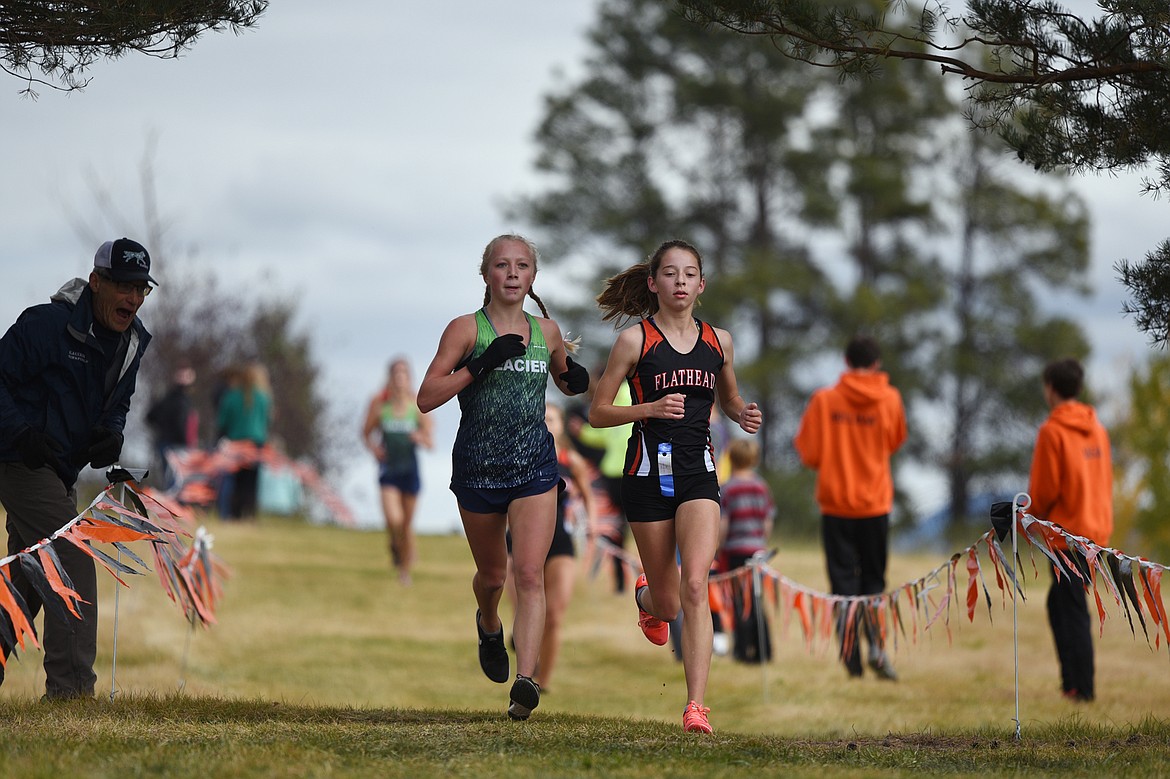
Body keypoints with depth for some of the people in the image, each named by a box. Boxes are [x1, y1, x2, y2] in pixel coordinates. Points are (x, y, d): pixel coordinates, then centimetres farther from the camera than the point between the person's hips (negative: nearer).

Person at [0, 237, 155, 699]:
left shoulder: (132, 341, 6)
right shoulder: (48, 324, -20)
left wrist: (110, 433, 0)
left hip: (61, 472, 9)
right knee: (74, 567, -16)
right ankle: (71, 689, -17)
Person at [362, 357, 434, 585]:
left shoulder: (418, 406, -3)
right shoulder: (379, 404, -3)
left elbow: (430, 443, 0)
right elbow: (366, 432, 11)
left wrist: (421, 439, -21)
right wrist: (373, 447, -8)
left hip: (410, 469, 1)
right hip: (388, 468, -1)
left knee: (407, 524, 8)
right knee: (394, 520, -19)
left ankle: (405, 570, 27)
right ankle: (395, 546, 16)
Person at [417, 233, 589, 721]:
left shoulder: (546, 330, 7)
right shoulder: (466, 329, -4)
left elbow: (566, 383, 26)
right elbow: (426, 398, -11)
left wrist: (574, 378, 3)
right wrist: (482, 364, -21)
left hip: (534, 466, 1)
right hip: (477, 469, -1)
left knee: (530, 574, -15)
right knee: (492, 575, 16)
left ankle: (525, 681, -22)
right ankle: (489, 626, 50)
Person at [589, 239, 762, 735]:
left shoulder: (717, 341, 8)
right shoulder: (635, 340, -4)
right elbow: (598, 414, -2)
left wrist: (744, 414, 1)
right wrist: (651, 408, -18)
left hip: (698, 474, 2)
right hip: (648, 474, -1)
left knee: (695, 587, -18)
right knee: (667, 603, 9)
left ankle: (696, 708, -19)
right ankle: (645, 597, 49)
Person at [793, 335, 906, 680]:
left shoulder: (824, 400, -6)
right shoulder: (890, 399, -2)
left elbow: (809, 454, -5)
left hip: (836, 505, -1)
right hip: (876, 505, 1)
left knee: (843, 581, 4)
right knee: (873, 580, 11)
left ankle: (850, 654, -10)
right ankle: (876, 645, -10)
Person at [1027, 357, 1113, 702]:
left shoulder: (1053, 431, -12)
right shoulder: (1096, 428, 10)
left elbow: (1044, 488, -12)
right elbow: (1105, 478, 14)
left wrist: (1030, 518, 5)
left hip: (1067, 534, -7)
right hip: (1097, 529, 7)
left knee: (1072, 610, -3)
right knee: (1059, 603, 17)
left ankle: (1082, 686, -4)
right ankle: (1071, 678, 17)